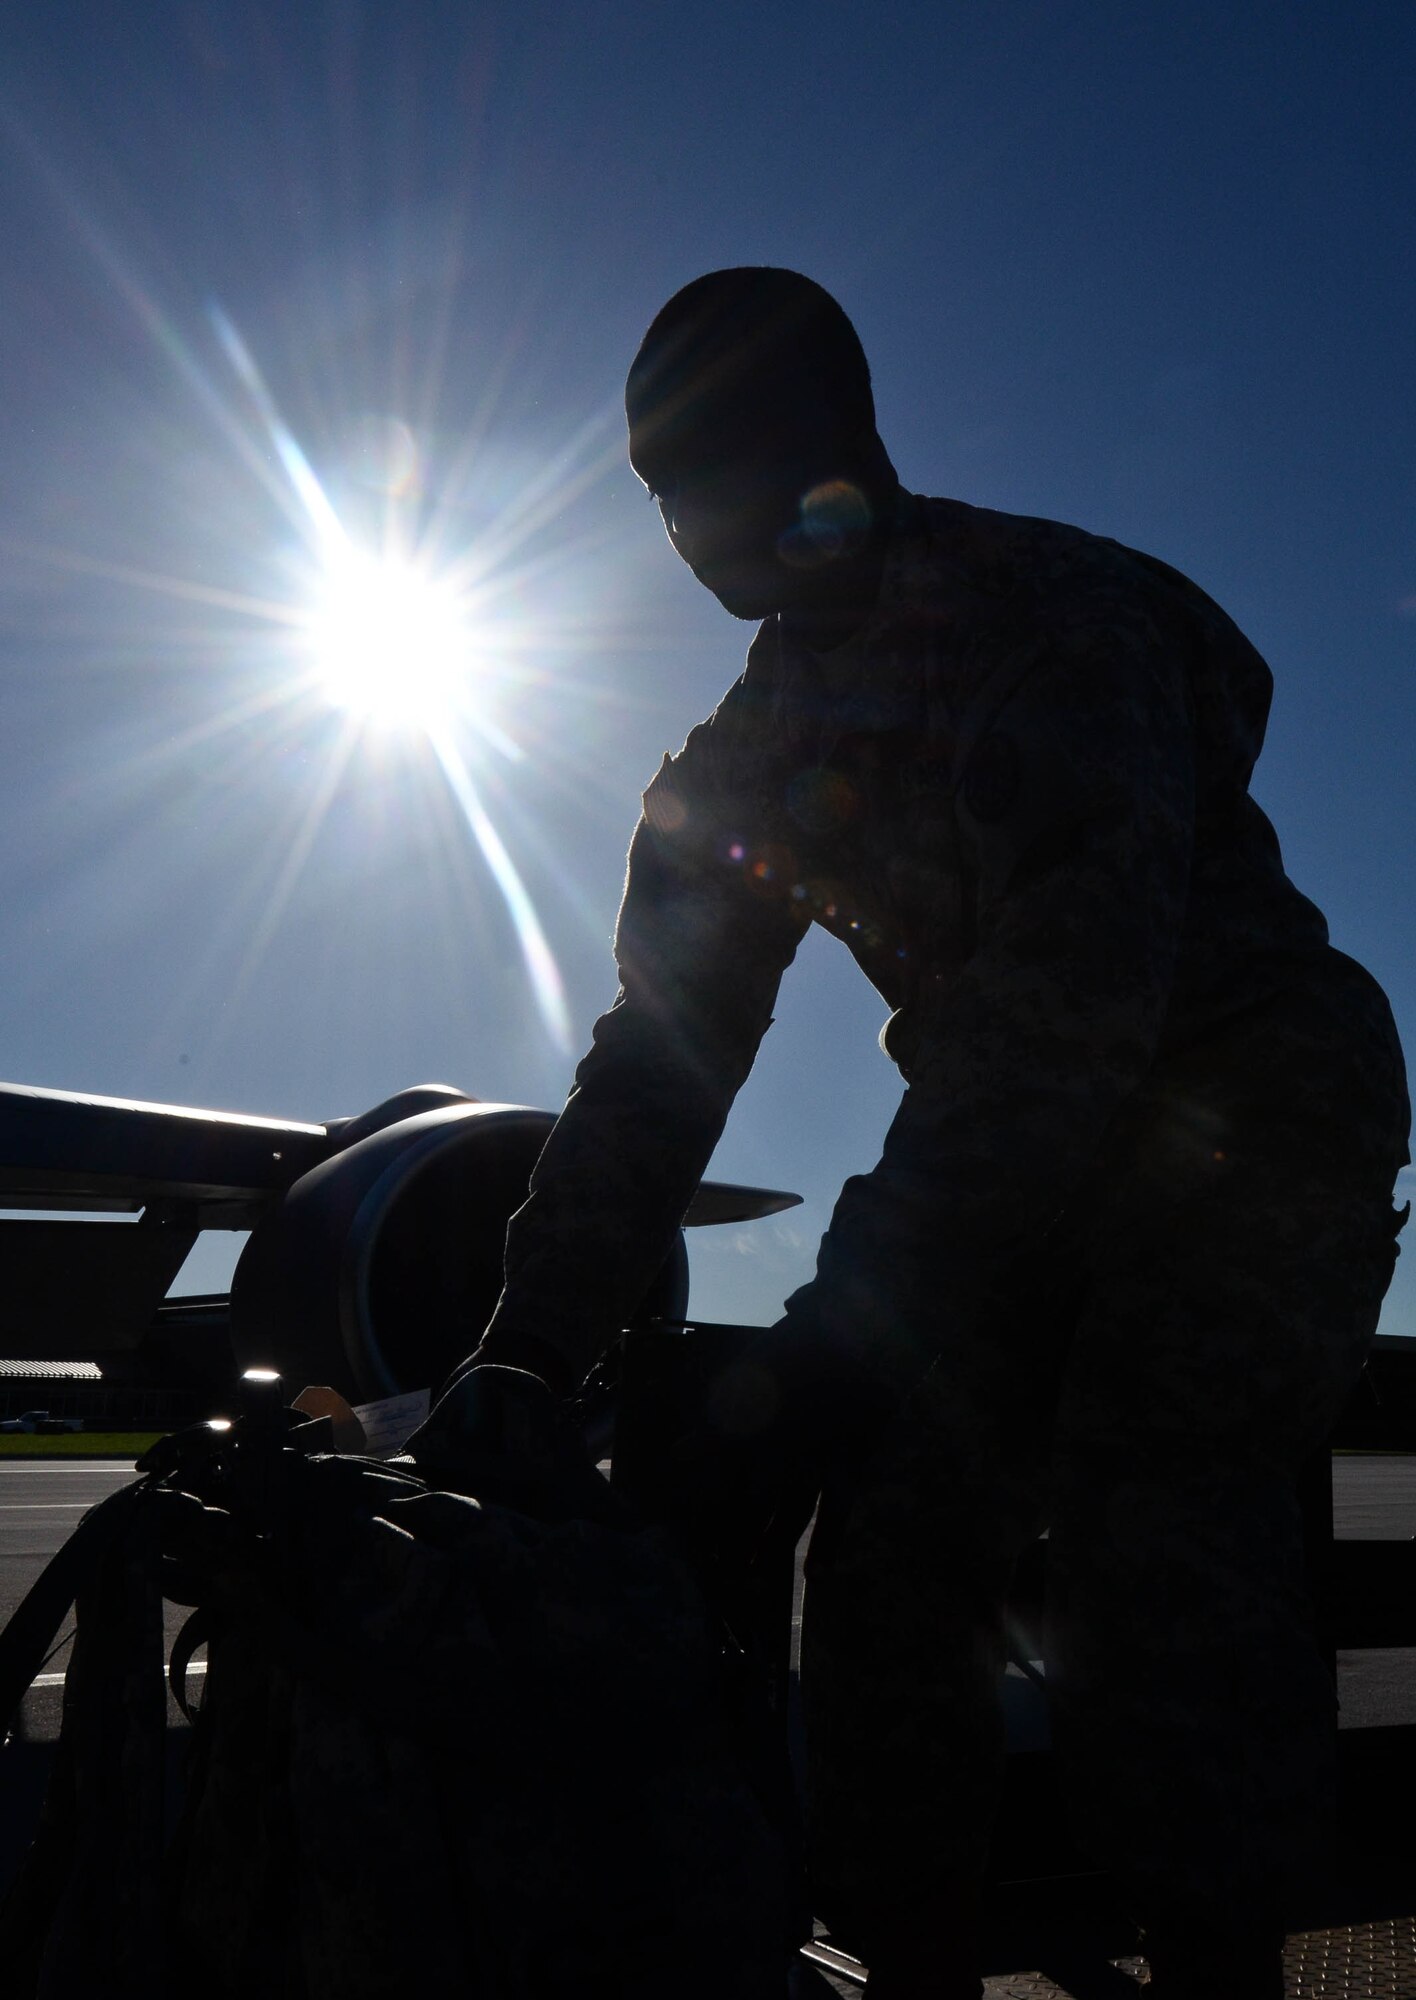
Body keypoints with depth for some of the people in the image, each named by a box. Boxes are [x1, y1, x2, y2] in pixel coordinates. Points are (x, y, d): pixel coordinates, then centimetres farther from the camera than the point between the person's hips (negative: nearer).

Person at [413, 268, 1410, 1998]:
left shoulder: (1049, 611, -14)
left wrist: (856, 1314, -33)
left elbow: (1078, 985, -27)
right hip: (1031, 1143, 6)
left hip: (1252, 1090, -5)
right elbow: (659, 1059, 4)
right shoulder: (744, 756, 6)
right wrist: (528, 1353, -4)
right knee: (889, 1512, -9)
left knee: (1148, 1479, -27)